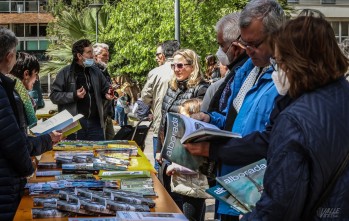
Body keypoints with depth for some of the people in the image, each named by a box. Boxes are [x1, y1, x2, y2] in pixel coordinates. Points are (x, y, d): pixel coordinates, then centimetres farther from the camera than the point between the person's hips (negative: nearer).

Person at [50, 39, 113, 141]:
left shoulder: (96, 71, 12)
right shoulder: (66, 72, -3)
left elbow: (105, 87, 23)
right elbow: (54, 95, -5)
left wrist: (108, 93, 1)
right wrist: (74, 96, -15)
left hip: (95, 122, 4)